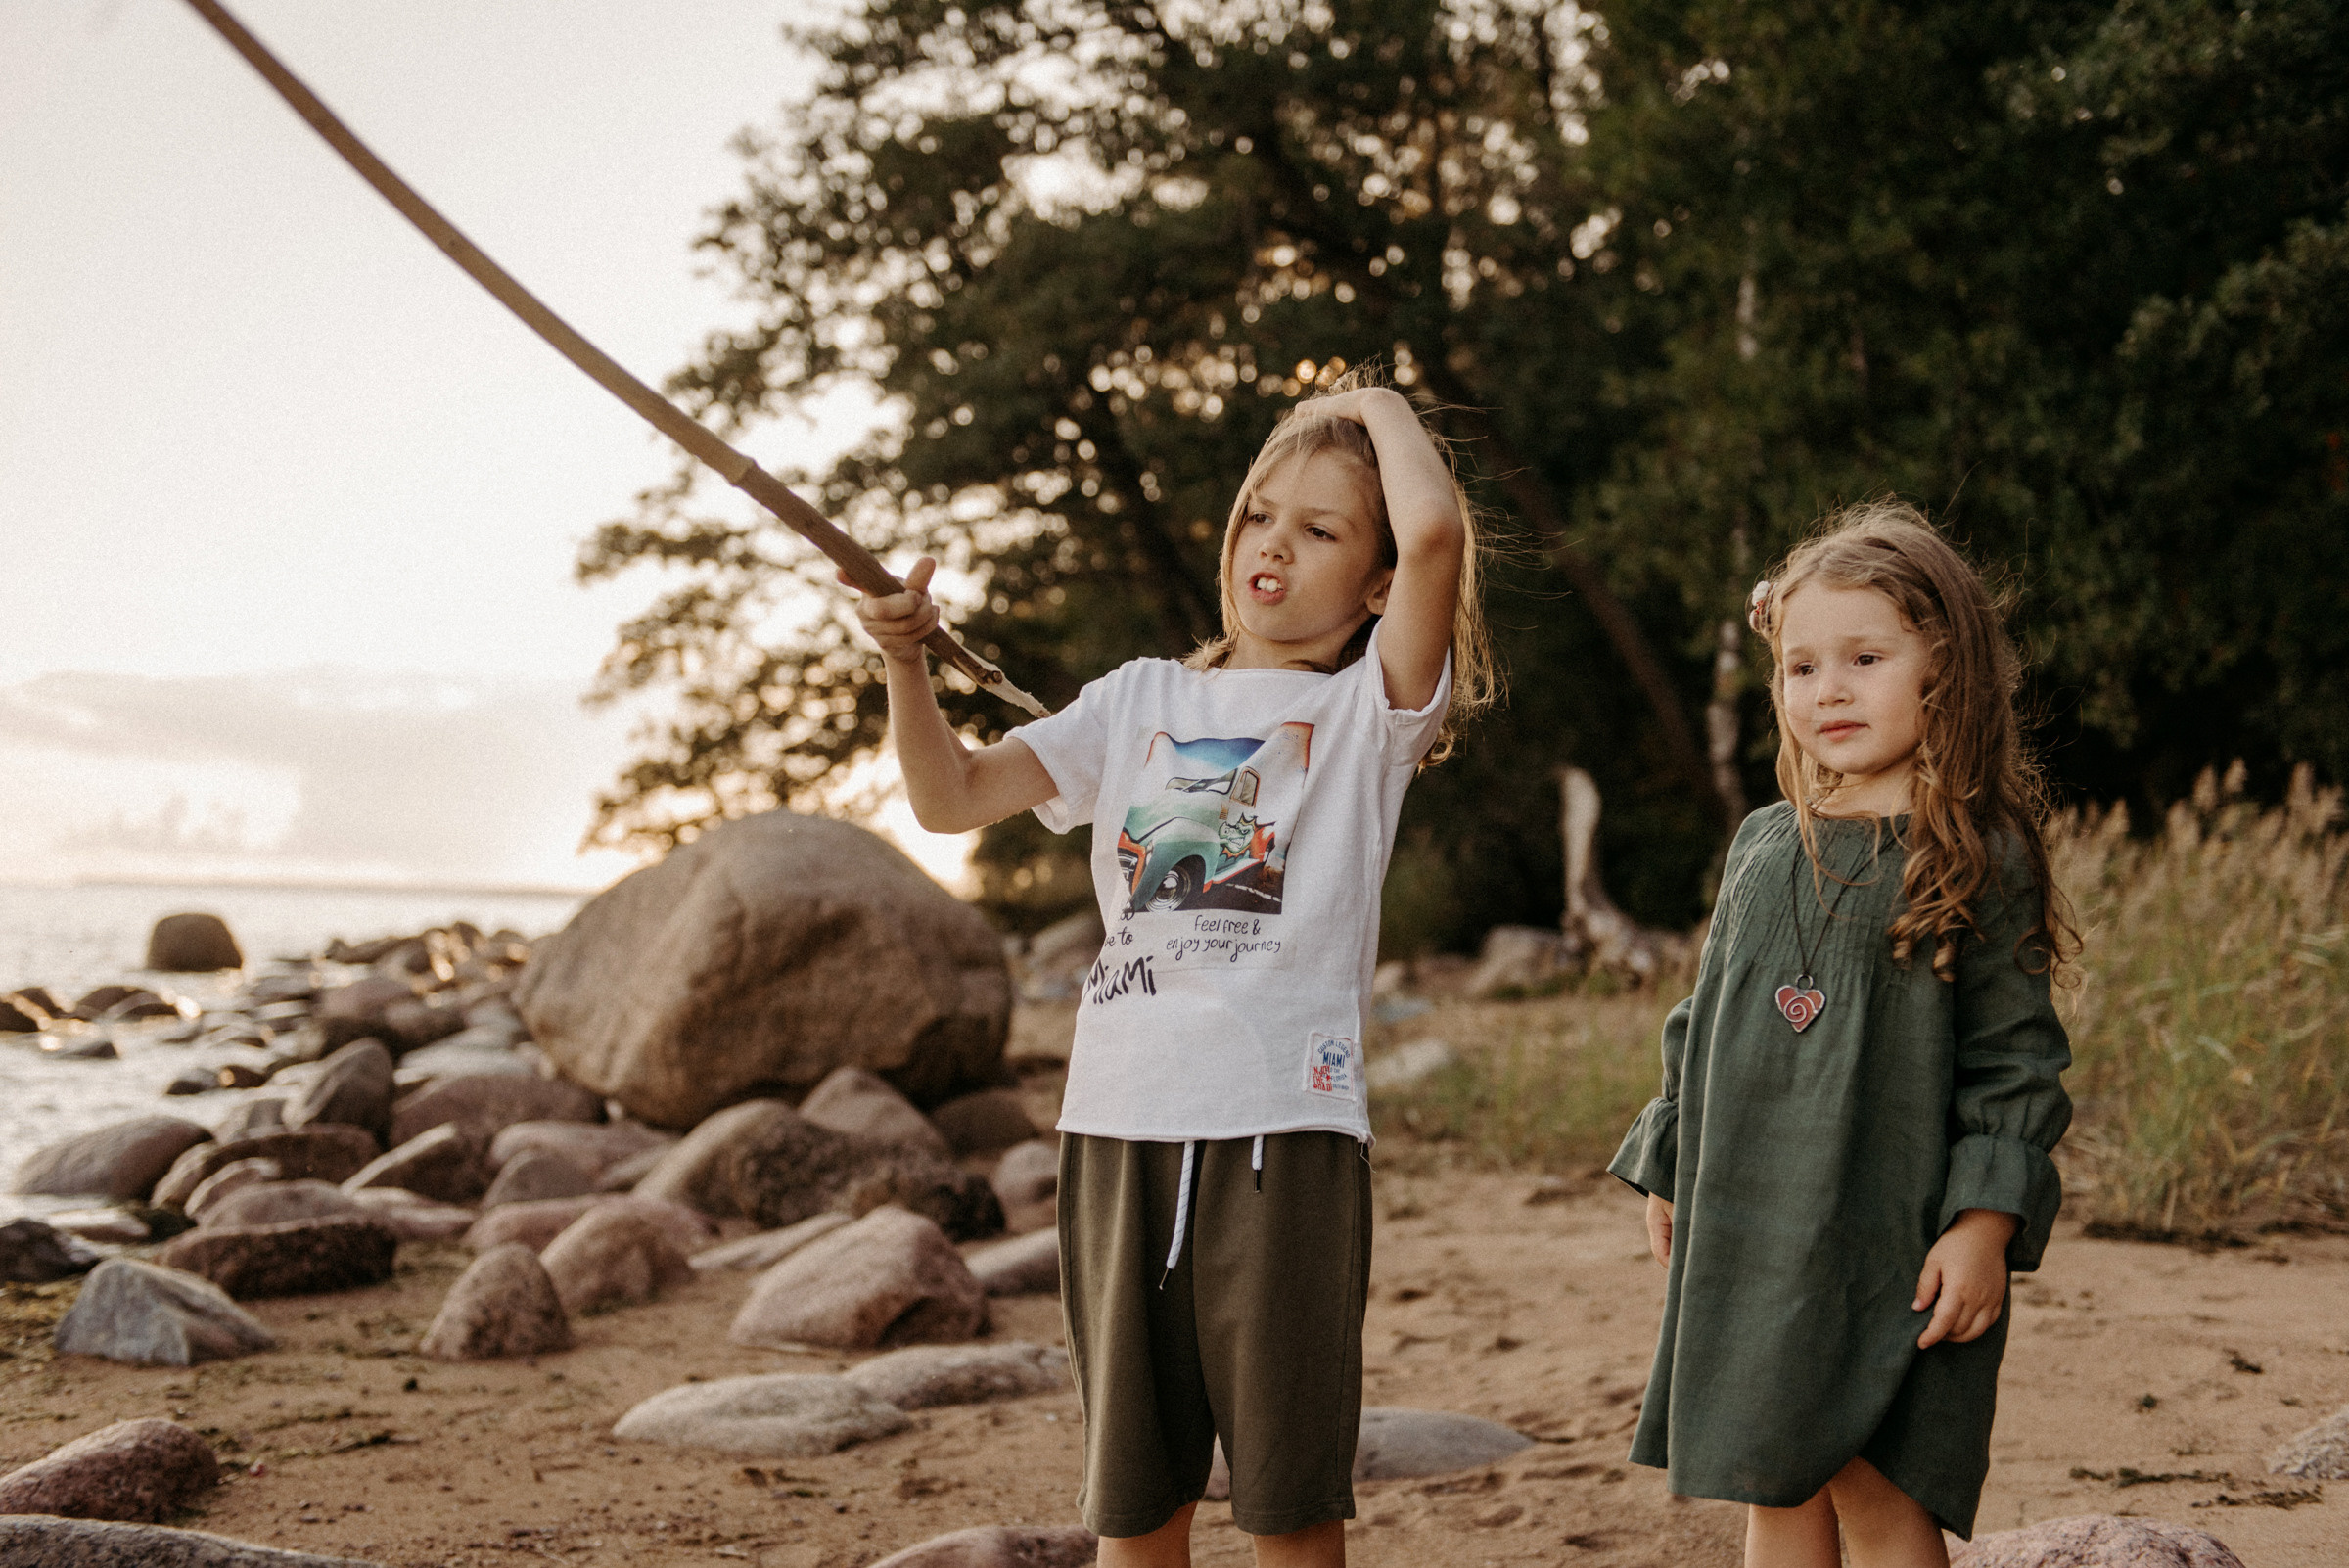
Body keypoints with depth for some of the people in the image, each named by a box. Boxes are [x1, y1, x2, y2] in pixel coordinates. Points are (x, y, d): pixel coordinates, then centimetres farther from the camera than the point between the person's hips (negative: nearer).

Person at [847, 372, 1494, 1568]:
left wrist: (1382, 410, 3)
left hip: (1286, 1125, -4)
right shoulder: (1140, 702, 17)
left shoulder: (1369, 708, 4)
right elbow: (952, 796, 13)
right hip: (1121, 1123, 4)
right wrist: (906, 662, -3)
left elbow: (1435, 529, -14)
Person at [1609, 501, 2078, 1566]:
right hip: (1749, 1232, 6)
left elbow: (2015, 1060, -8)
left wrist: (1986, 1223, -15)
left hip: (1892, 1239, -6)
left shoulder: (1980, 862, -6)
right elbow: (1703, 1026, 19)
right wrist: (1668, 1172, 20)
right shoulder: (1761, 849, 10)